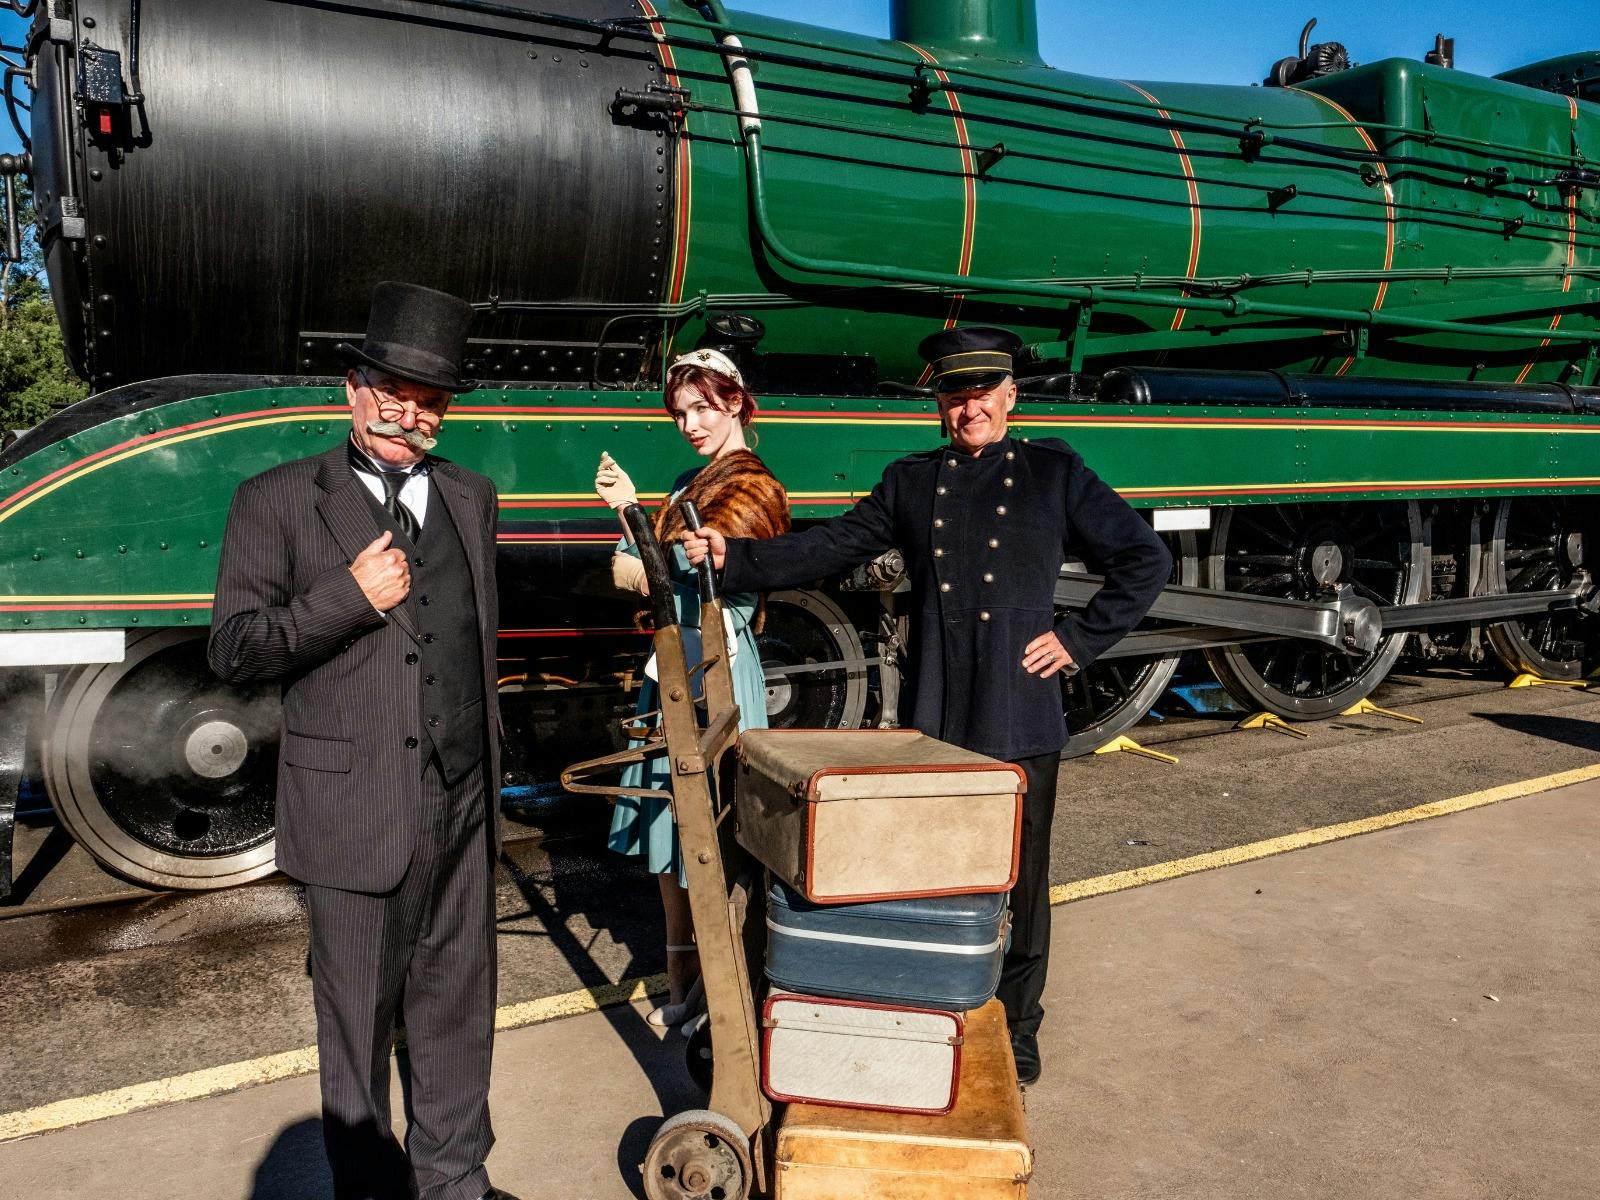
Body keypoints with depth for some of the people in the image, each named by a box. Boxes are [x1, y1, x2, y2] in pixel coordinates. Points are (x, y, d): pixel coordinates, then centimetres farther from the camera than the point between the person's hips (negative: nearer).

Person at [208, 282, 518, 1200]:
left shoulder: (471, 497, 11)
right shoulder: (278, 501, -4)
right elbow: (234, 650, -9)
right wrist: (351, 596, -19)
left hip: (465, 803, 4)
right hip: (356, 809, -4)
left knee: (459, 998, 15)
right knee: (359, 1016, 10)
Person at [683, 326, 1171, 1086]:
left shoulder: (1052, 472, 3)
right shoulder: (911, 481, 10)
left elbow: (1145, 560, 5)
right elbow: (828, 549, 5)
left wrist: (1080, 639, -2)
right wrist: (732, 558, -6)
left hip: (1020, 723, -2)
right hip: (932, 719, 2)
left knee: (1020, 881, 9)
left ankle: (1015, 1031, 28)